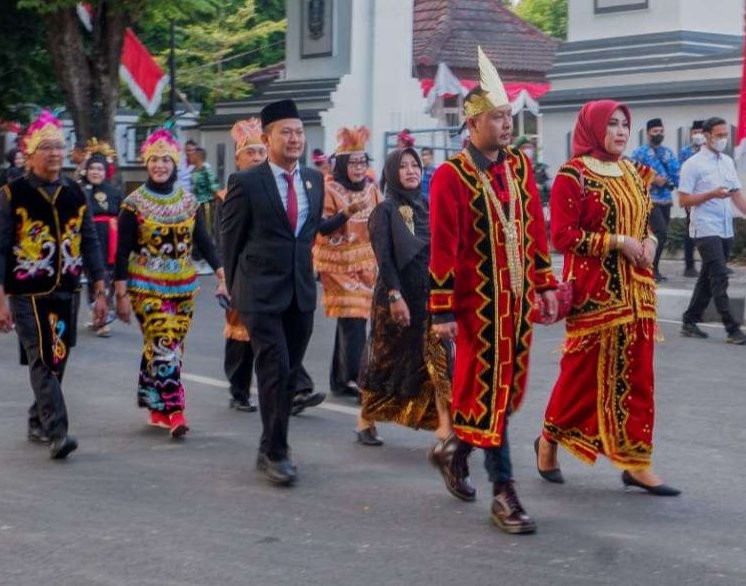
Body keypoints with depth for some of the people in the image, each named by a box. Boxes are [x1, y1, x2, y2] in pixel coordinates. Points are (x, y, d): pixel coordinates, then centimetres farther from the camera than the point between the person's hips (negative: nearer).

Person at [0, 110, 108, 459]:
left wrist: (100, 291, 6)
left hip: (65, 292, 5)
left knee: (57, 361, 11)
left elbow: (89, 244, 11)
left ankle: (38, 423, 28)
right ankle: (56, 433, -15)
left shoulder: (75, 194, 8)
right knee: (42, 361, -12)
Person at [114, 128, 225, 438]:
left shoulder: (189, 201, 5)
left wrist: (223, 273, -6)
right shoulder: (134, 203, -4)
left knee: (172, 347, 8)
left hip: (183, 286, 4)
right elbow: (122, 252, -4)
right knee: (164, 345, -14)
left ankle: (156, 408, 20)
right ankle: (174, 410, -16)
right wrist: (121, 294, -7)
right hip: (147, 287, -4)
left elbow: (203, 242, 7)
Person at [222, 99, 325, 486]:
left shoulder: (314, 180, 8)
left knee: (289, 373, 10)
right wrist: (236, 288, 6)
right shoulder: (246, 182, -7)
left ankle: (271, 449, 21)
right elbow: (231, 237, 1)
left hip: (302, 290, 5)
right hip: (261, 292, -5)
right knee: (275, 369, -12)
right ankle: (275, 451, -3)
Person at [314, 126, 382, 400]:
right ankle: (353, 378, -13)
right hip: (339, 264, -5)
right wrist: (347, 212, -23)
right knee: (352, 319, -13)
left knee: (350, 320, 7)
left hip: (366, 264, 5)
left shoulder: (371, 190, 10)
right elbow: (321, 228, -12)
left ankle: (340, 377, 15)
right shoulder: (330, 190, -6)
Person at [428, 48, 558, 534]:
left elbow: (536, 229, 13)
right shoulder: (451, 176, -12)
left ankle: (458, 447, 37)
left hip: (517, 299, 7)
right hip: (478, 302, -6)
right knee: (489, 386, -1)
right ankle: (503, 491, 5)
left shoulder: (520, 165, 8)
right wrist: (443, 312, -14)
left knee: (510, 385, 14)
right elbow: (443, 248, -13)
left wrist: (545, 285, 10)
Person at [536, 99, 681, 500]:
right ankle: (549, 441, 23)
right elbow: (562, 236, -14)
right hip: (595, 290, -7)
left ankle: (635, 461, 10)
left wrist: (649, 241, 0)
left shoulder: (633, 172, 12)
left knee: (636, 374, 6)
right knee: (585, 370, 1)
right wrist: (616, 242, -18)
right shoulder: (573, 175, -9)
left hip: (636, 290, 7)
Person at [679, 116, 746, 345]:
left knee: (708, 277, 11)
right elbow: (683, 199, -10)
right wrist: (712, 194, -20)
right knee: (720, 278, -10)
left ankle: (690, 322, 20)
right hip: (705, 229, -7)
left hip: (725, 229, 7)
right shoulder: (693, 164, -8)